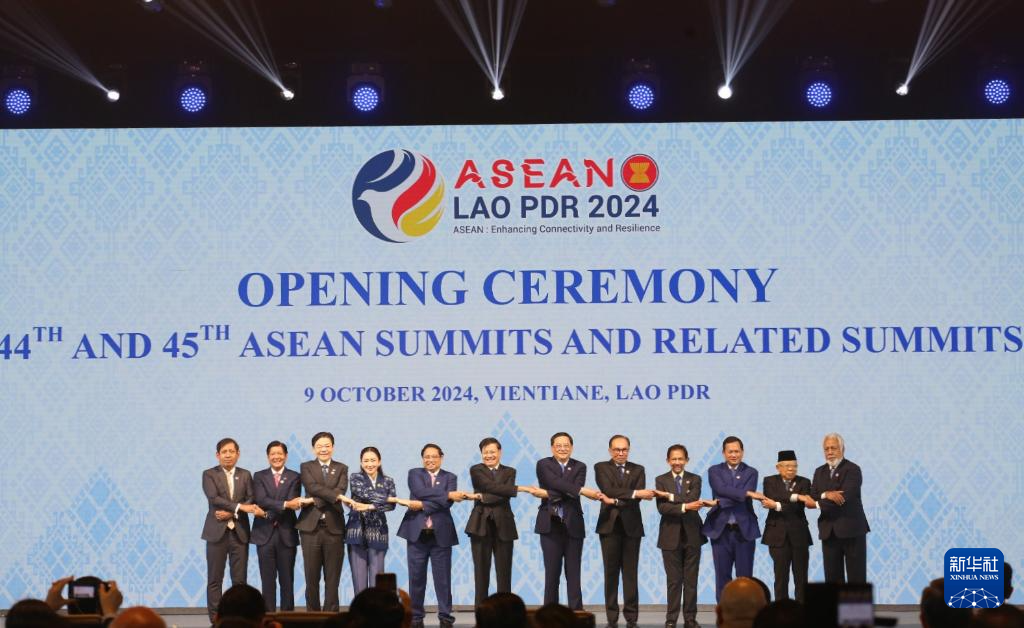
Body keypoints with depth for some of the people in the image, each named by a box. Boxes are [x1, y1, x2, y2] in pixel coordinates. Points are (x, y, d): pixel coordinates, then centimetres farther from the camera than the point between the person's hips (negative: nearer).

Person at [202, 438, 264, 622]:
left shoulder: (245, 475, 12)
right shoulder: (209, 474, 3)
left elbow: (251, 501, 1)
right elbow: (213, 498, -12)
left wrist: (230, 513, -12)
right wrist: (239, 507, -19)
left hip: (240, 532, 2)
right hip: (217, 531, -2)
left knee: (239, 579, 1)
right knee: (215, 579, -2)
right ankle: (215, 620, -1)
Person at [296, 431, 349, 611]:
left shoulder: (341, 468, 11)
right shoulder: (306, 467, 9)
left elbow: (341, 490, -6)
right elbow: (313, 487, -9)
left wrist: (315, 500, -14)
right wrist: (336, 496, -20)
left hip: (334, 527, 1)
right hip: (311, 527, 0)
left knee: (332, 578, 1)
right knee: (312, 576, 1)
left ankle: (331, 615, 4)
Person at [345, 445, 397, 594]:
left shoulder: (388, 481, 9)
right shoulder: (355, 478, 4)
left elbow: (391, 505, -6)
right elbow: (365, 493, -15)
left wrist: (370, 507, -17)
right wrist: (386, 499, -11)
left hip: (378, 533, 1)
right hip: (357, 532, -1)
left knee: (377, 581, -2)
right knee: (359, 581, -2)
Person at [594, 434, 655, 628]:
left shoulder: (638, 470, 10)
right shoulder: (601, 468, 5)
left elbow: (639, 497, -5)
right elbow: (608, 490, -12)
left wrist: (616, 500, -17)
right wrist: (634, 493, -20)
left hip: (631, 526, 1)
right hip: (610, 525, -1)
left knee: (631, 574, 0)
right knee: (611, 573, 1)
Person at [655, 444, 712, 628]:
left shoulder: (695, 479, 5)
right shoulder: (661, 480, 2)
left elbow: (692, 499, -14)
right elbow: (662, 507, -12)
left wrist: (669, 496, -17)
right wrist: (685, 507, -23)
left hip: (691, 535, 1)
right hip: (671, 536, -1)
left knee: (691, 580, 3)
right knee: (673, 580, 1)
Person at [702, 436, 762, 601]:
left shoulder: (751, 473, 6)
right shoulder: (715, 471, 6)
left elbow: (744, 500, -9)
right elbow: (722, 489, -14)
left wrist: (720, 502, -17)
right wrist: (748, 493, -21)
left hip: (744, 530, 0)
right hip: (721, 530, 0)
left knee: (745, 576, 1)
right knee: (722, 576, 4)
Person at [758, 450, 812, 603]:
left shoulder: (804, 482, 5)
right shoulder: (770, 481, 5)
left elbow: (799, 506, -9)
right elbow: (771, 498, -14)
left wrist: (777, 506, -17)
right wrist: (795, 496, -20)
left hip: (799, 535, 1)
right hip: (778, 535, -1)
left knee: (801, 579, 1)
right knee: (781, 577, 0)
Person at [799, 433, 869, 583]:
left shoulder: (852, 470, -5)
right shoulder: (820, 472, 14)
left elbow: (844, 498, -18)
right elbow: (811, 499, 3)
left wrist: (817, 503, -12)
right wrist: (825, 495, -18)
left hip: (851, 531, -5)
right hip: (829, 532, 6)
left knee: (856, 578, -2)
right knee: (832, 578, 5)